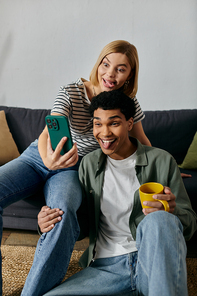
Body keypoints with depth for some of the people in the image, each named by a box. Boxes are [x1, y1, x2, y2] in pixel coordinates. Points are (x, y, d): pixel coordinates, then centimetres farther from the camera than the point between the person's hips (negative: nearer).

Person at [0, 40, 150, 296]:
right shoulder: (71, 93, -12)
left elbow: (141, 140, 13)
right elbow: (47, 133, -26)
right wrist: (48, 158, -49)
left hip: (72, 169, 0)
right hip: (38, 157, 1)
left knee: (62, 211, -36)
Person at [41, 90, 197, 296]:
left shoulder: (161, 161, 0)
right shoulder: (89, 164, 8)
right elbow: (83, 225, 12)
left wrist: (171, 213, -22)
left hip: (154, 261, -3)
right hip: (105, 267, 4)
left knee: (158, 219, -34)